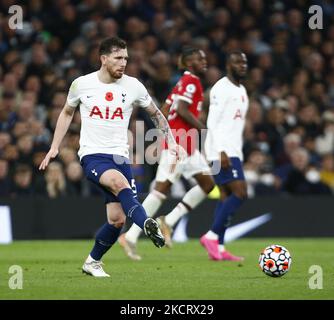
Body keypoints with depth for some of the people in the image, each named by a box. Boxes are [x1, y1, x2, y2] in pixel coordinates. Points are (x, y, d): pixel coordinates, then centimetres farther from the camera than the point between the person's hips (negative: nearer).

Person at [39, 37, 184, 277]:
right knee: (120, 182, -35)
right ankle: (149, 226, -51)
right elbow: (67, 113, 17)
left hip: (120, 156, 3)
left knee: (117, 220, -1)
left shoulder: (133, 86, 0)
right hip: (92, 155, -3)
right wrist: (54, 148, 13)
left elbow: (156, 114, 16)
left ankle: (93, 262, 21)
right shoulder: (82, 84, 0)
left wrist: (171, 142, 7)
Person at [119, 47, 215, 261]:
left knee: (208, 183, 7)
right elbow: (181, 110, -21)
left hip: (187, 146, 10)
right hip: (179, 145, -10)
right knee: (162, 189, -10)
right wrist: (203, 128, -15)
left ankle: (169, 221, 5)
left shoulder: (183, 83, 20)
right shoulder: (191, 82, -9)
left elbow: (164, 111, 20)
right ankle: (131, 236, -8)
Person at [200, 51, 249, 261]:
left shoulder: (241, 91, 20)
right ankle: (212, 236, -11)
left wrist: (239, 153, 21)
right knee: (240, 193, -16)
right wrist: (222, 152, -23)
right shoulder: (222, 88, -10)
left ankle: (218, 248, 4)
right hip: (222, 151, -9)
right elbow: (212, 123, -16)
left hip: (233, 152, 9)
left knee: (226, 196, 5)